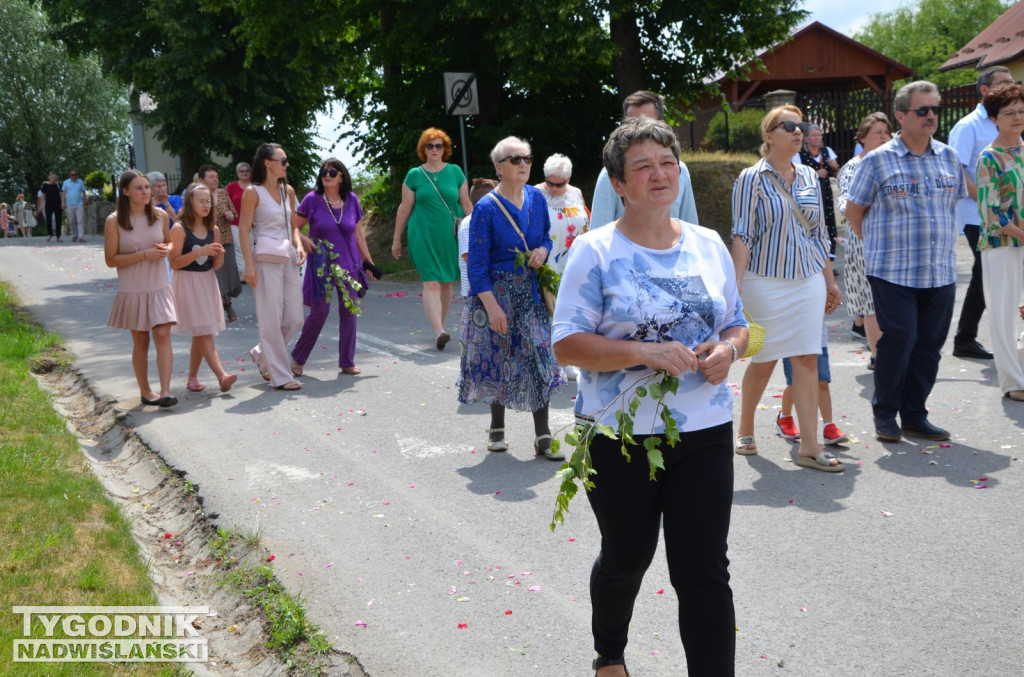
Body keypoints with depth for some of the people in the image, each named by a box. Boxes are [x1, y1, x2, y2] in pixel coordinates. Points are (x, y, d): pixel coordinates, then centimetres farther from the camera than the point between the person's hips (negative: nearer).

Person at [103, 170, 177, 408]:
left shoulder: (161, 215, 1)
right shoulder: (114, 221, -8)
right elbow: (111, 260, -8)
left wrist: (166, 249, -7)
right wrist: (145, 254, -19)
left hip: (159, 287, 2)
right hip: (132, 290, -2)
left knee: (163, 335, -12)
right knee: (141, 342, 8)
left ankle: (166, 391, -14)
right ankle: (145, 391, 22)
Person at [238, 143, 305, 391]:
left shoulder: (288, 191, 14)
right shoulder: (253, 192, -4)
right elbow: (244, 230, -7)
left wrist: (299, 245, 1)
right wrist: (249, 265, -14)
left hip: (289, 258, 7)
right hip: (266, 258, -7)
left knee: (294, 318, 6)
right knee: (271, 319, -2)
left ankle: (262, 354, 29)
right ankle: (280, 376, 4)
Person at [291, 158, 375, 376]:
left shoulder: (351, 200, 4)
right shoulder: (312, 200, -5)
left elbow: (358, 234, 12)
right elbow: (294, 227, 1)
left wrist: (368, 260, 14)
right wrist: (304, 241, -18)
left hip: (348, 265, 3)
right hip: (321, 266, -3)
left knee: (349, 313, 5)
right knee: (319, 312, -5)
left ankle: (347, 362, 18)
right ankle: (298, 358, 14)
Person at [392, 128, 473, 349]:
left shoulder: (455, 172, 6)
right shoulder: (414, 175, 3)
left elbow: (466, 204, 10)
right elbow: (404, 208, 7)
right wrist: (396, 239, 9)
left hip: (450, 235, 2)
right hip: (423, 236, -2)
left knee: (446, 282, 10)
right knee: (431, 282, -12)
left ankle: (442, 326, 24)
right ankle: (439, 331, -19)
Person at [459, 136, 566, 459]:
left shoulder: (537, 197, 2)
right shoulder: (486, 208, -13)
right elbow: (477, 264, -13)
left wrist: (544, 250, -8)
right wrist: (492, 306, -18)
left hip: (531, 292, 4)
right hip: (497, 292, -4)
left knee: (540, 358, 0)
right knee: (499, 359, 7)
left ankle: (542, 436, 7)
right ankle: (497, 429, 26)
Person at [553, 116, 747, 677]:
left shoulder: (709, 245, 6)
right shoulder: (595, 251, -7)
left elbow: (736, 324, 15)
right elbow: (567, 345, -13)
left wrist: (727, 350, -8)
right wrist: (643, 352, -25)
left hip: (705, 431, 3)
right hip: (621, 436, -2)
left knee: (705, 573, 1)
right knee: (625, 558, 18)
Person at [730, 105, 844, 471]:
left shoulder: (809, 176, 11)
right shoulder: (752, 178, -5)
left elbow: (818, 233, 16)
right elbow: (742, 235, -10)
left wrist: (830, 281, 16)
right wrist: (735, 286, -18)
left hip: (808, 279, 4)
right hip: (765, 280, -4)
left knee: (808, 359, -1)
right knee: (764, 359, 6)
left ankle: (809, 446, 2)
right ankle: (745, 430, 27)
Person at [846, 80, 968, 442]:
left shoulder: (949, 158, 10)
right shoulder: (878, 161, -3)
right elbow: (854, 210, 3)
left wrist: (941, 244, 15)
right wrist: (882, 245, 4)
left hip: (941, 273, 5)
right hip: (893, 273, -5)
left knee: (929, 345, 6)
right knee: (898, 341, -6)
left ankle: (914, 416, 19)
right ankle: (885, 413, 13)